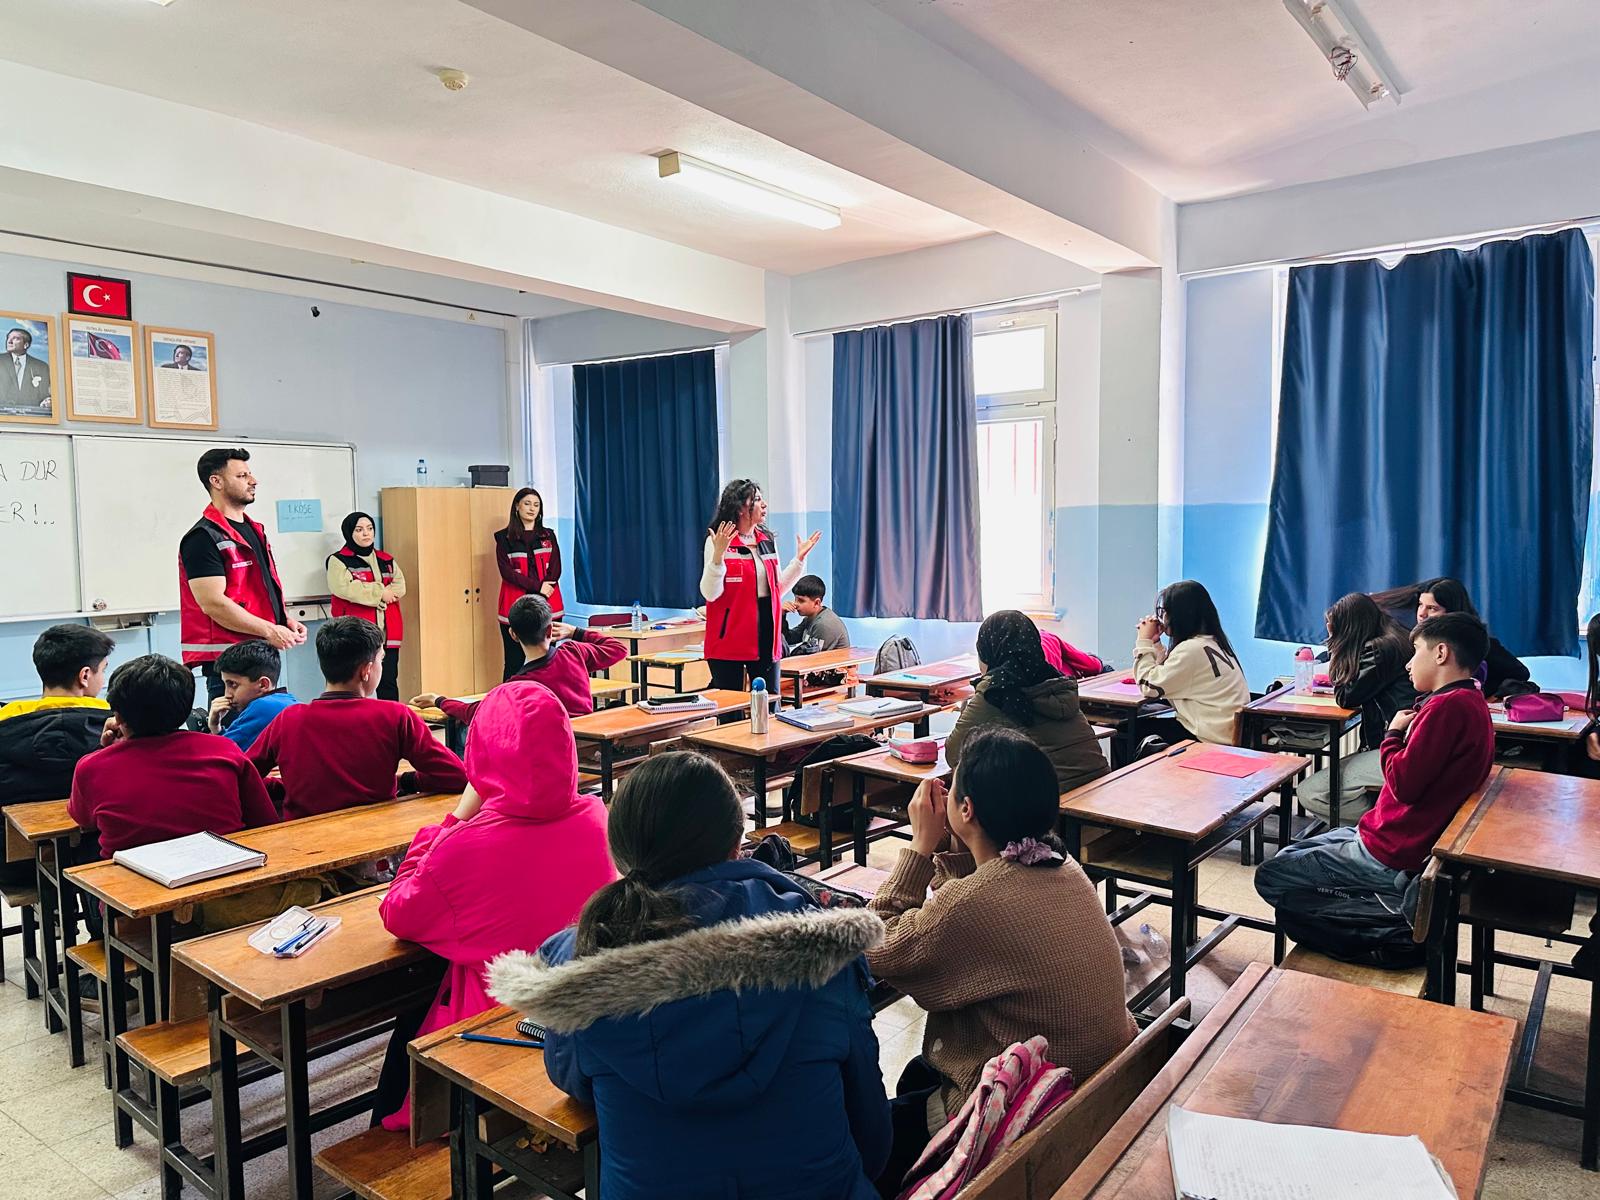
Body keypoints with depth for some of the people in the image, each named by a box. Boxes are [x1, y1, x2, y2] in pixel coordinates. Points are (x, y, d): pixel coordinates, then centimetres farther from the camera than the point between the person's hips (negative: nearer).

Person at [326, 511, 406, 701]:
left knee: (388, 683, 7)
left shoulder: (386, 560, 18)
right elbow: (344, 588, -15)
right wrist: (380, 592, -11)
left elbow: (400, 586, 6)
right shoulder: (338, 560, 1)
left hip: (388, 633, 5)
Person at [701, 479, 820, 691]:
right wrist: (718, 555, -27)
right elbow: (710, 593, -14)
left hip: (766, 637, 6)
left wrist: (799, 558, 11)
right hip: (730, 639, -6)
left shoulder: (767, 540, 12)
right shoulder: (717, 542, -8)